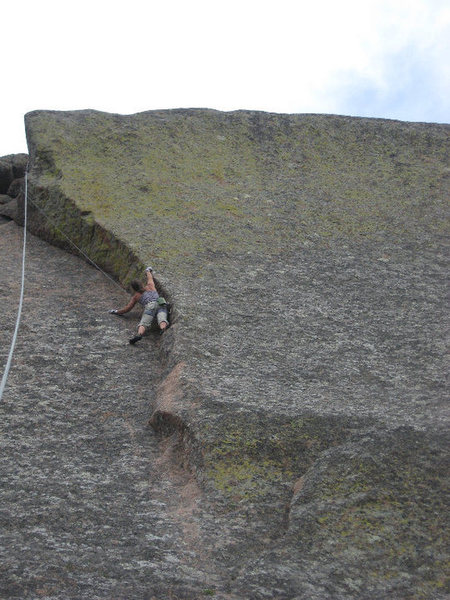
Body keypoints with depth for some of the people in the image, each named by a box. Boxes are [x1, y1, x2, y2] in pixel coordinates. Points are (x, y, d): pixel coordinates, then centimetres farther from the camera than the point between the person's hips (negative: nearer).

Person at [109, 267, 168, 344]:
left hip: (150, 306, -2)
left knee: (143, 324, -23)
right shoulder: (150, 286, 35)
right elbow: (150, 278, 59)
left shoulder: (136, 296, 29)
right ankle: (163, 329, -63)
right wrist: (148, 271, 80)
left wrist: (116, 311, 46)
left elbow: (127, 309, 29)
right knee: (162, 321, -27)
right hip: (161, 304, 2)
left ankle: (139, 334, -57)